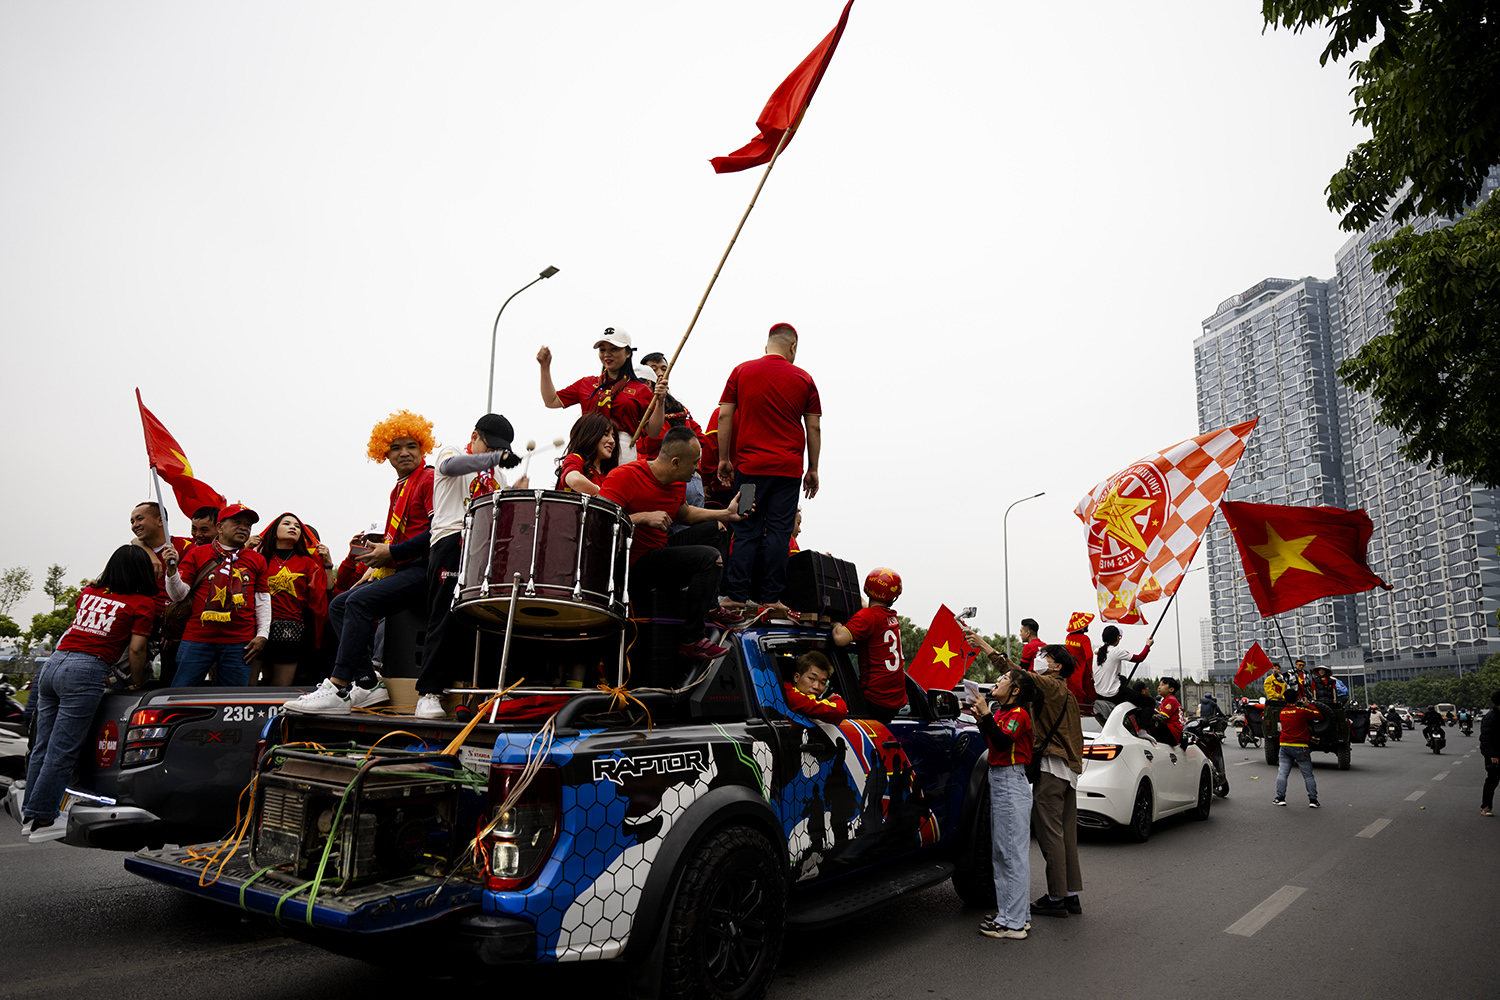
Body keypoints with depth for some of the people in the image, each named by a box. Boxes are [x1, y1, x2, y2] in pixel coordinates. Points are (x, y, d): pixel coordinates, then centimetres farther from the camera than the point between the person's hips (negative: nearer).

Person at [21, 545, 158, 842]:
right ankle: (42, 821, 3)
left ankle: (30, 816, 21)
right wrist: (136, 685, 9)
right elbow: (136, 650, -4)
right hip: (85, 672, -7)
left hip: (52, 664, 7)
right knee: (63, 751, -2)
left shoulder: (89, 592, 17)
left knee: (43, 747, 13)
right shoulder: (143, 602, 0)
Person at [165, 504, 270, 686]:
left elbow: (262, 600, 13)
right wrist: (172, 570, -15)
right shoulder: (197, 554, 7)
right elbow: (178, 595, 3)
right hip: (197, 639, -1)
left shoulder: (257, 560, 12)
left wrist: (262, 635, 6)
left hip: (239, 644, 1)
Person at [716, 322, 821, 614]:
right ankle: (771, 598, 1)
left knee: (747, 530, 5)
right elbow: (814, 428, 6)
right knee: (779, 532, 1)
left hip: (749, 466, 1)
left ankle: (736, 595, 1)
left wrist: (724, 458, 8)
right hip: (789, 468, -1)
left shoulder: (741, 371, 7)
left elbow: (724, 416, 3)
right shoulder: (803, 379, 6)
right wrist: (812, 469, 13)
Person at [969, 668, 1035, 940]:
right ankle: (1010, 913, 24)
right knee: (1001, 852, 15)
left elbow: (1002, 743, -26)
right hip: (998, 781, 10)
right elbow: (992, 743, 17)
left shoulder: (1019, 713, -12)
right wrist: (981, 720, 6)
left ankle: (1014, 923, -1)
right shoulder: (1002, 712, 14)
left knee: (1013, 853, -5)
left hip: (1011, 783, -10)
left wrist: (986, 715, -28)